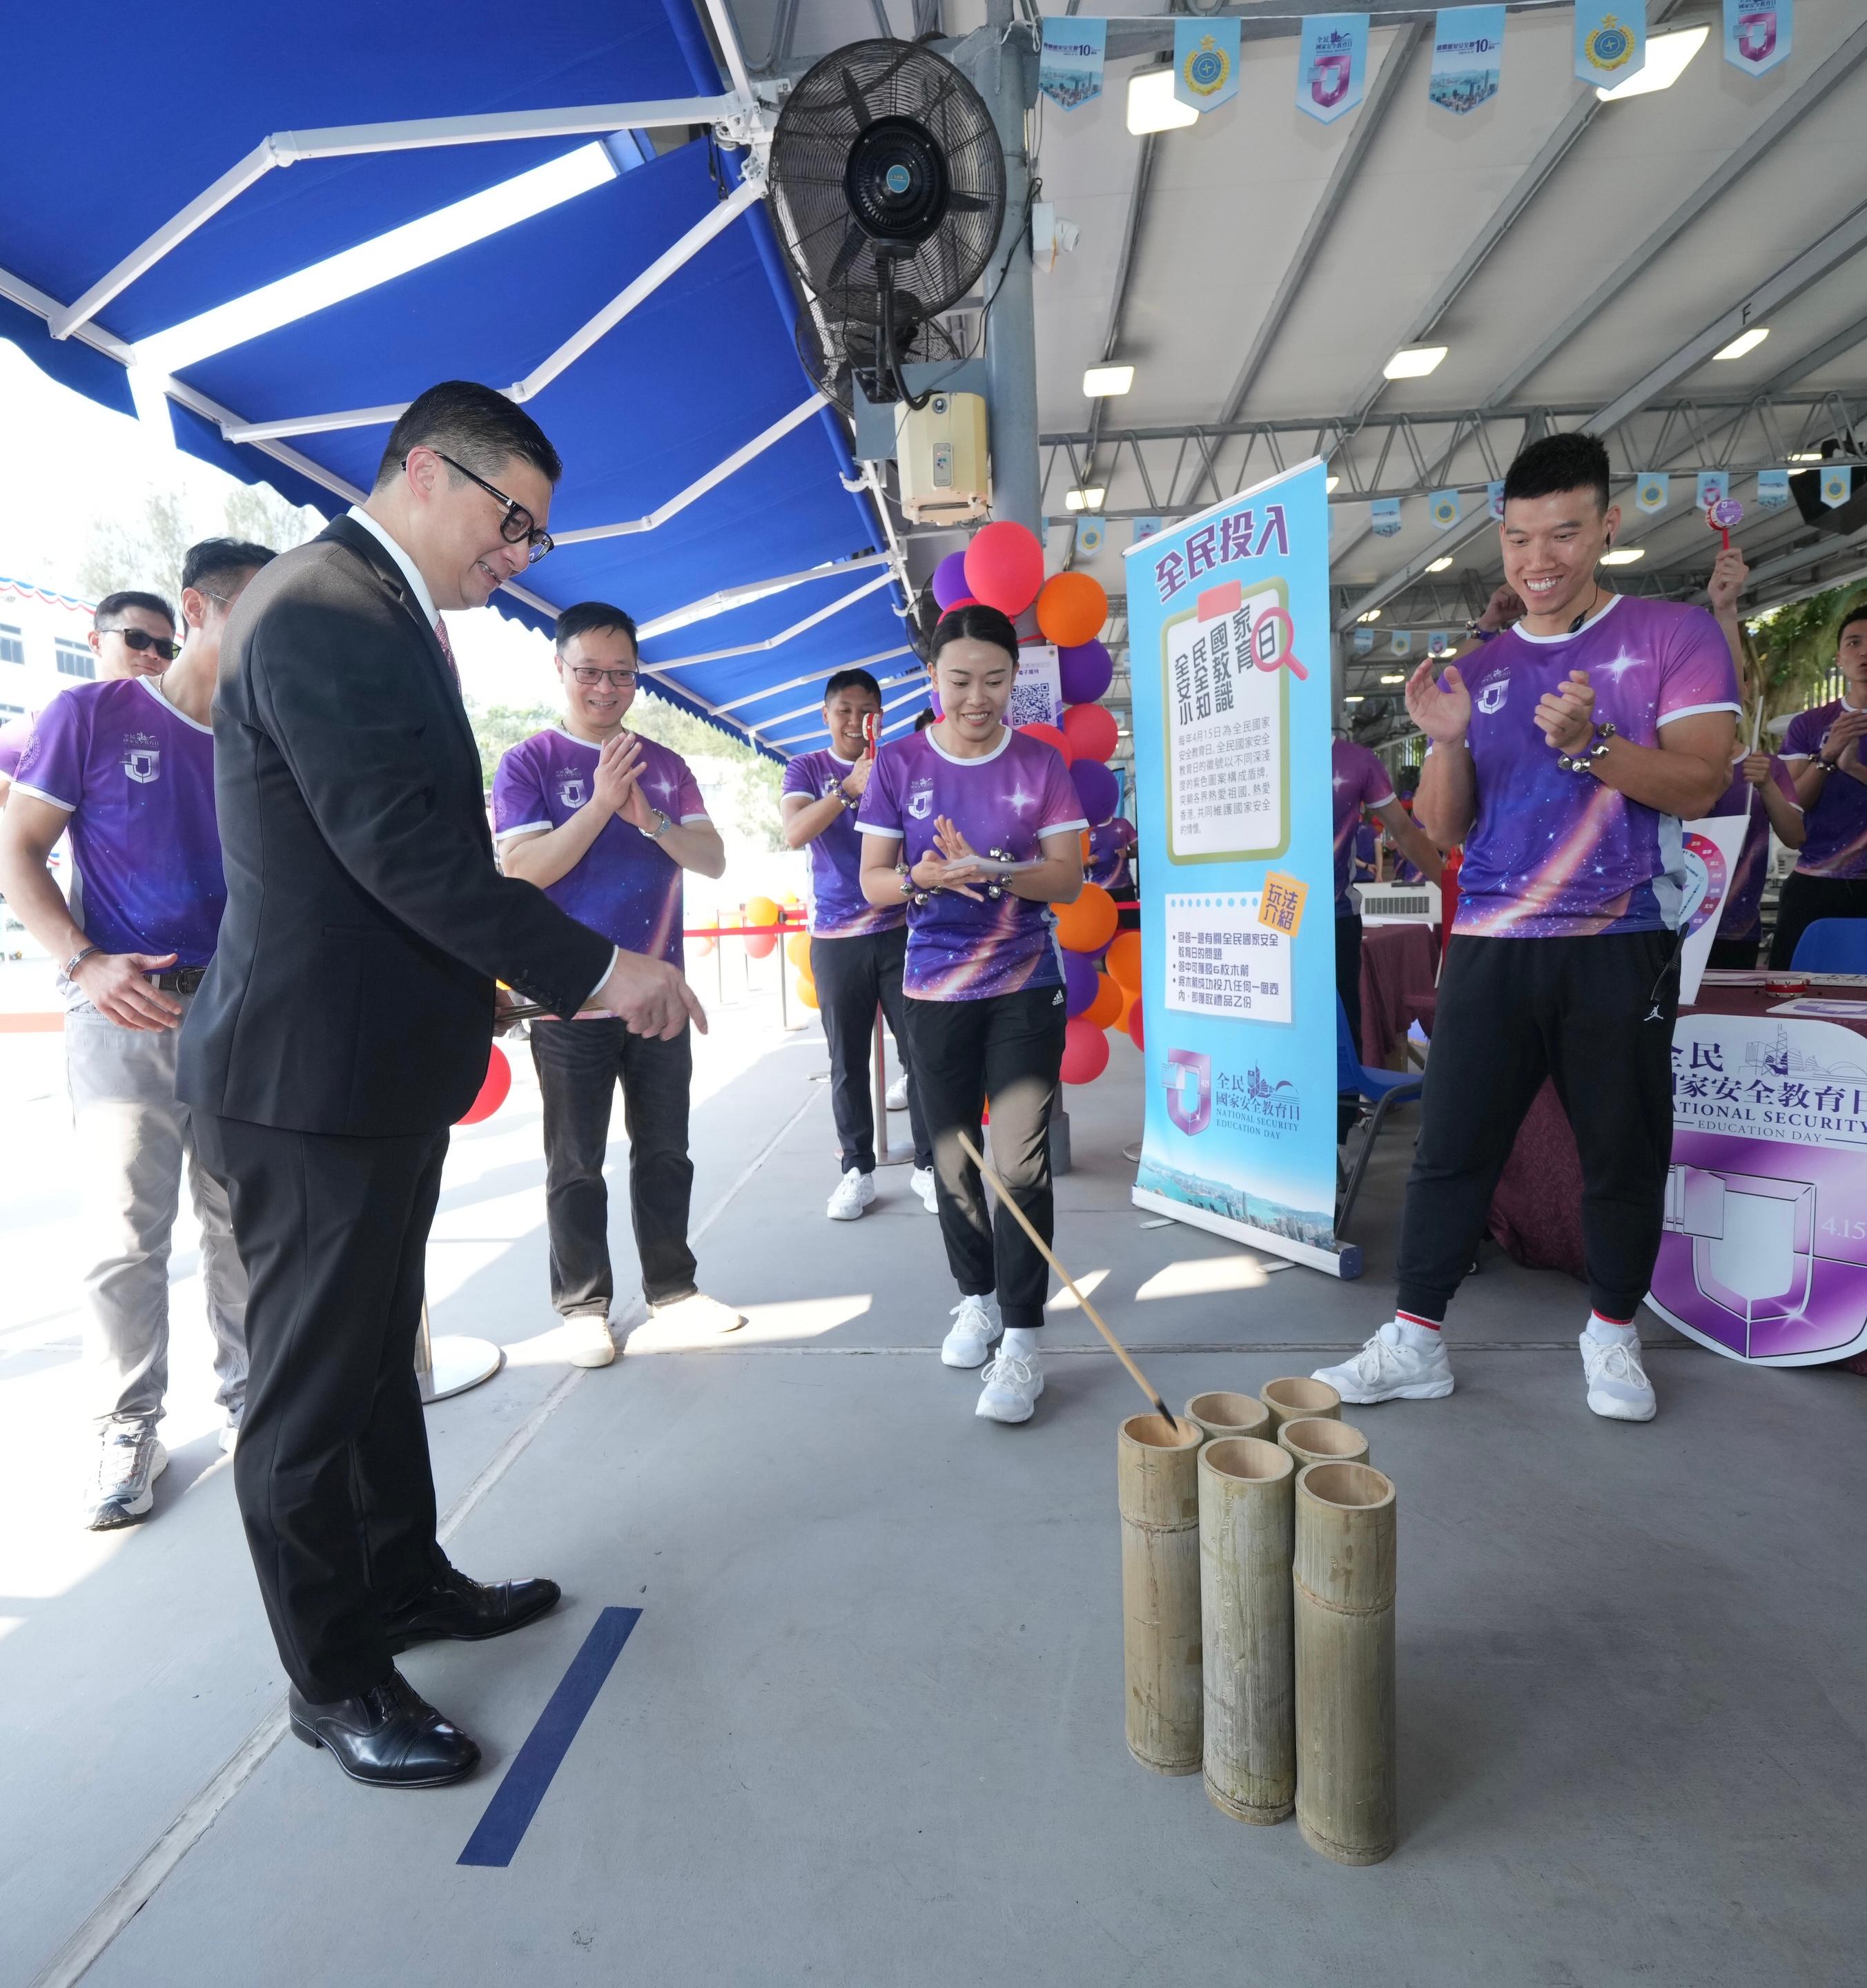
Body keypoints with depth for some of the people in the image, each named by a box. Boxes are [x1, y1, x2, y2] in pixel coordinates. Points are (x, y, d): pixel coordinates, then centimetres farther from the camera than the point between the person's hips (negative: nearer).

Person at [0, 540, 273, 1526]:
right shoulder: (92, 715, -1)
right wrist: (84, 964, -14)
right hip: (127, 1015, -3)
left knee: (246, 1225, 11)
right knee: (126, 1235, 3)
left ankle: (249, 1398, 26)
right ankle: (127, 1430, 18)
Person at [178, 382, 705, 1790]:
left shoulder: (382, 614, 16)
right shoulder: (321, 607, -16)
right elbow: (403, 847, -25)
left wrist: (537, 974, 18)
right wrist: (596, 969, -22)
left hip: (379, 1068, 10)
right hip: (314, 1080, -10)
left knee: (377, 1353, 21)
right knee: (313, 1383, 6)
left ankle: (408, 1583, 39)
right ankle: (337, 1679, 24)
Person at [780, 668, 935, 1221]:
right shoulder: (807, 769, 5)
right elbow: (793, 833, -14)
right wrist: (849, 788, -28)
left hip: (900, 931, 1)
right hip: (835, 939, 0)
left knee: (921, 1051, 1)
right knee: (848, 1062, 6)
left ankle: (927, 1164, 14)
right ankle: (858, 1170, 16)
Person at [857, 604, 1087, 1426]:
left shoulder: (1040, 762, 0)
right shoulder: (898, 764, 1)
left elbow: (1068, 878, -4)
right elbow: (872, 882, 0)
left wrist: (990, 870, -22)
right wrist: (923, 876, -22)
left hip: (1026, 988, -1)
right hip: (936, 992, 2)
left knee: (1022, 1161, -7)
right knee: (953, 1159, 11)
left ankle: (1021, 1338, 2)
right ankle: (976, 1297, 31)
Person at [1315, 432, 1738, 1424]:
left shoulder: (1674, 634, 4)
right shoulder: (1479, 670, 11)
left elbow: (1700, 784, -7)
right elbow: (1443, 830, 7)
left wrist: (1589, 742, -22)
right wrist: (1447, 743, -11)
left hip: (1621, 948, -2)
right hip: (1492, 947, 2)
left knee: (1624, 1152, 8)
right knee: (1450, 1146, 1)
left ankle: (1612, 1335, 28)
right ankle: (1414, 1342, 10)